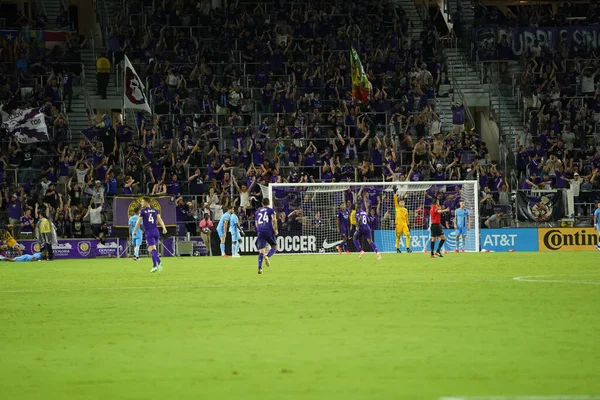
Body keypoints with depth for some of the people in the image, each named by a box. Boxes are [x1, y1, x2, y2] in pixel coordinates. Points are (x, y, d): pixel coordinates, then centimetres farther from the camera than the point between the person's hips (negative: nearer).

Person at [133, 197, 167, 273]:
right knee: (153, 249, 16)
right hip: (156, 231, 5)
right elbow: (159, 219, 1)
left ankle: (159, 262, -35)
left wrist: (134, 231, 12)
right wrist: (164, 228, -6)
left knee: (152, 249, -13)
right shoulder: (155, 211, 13)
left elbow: (138, 222, 1)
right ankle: (154, 266, 14)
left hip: (149, 232, -5)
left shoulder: (142, 211, 0)